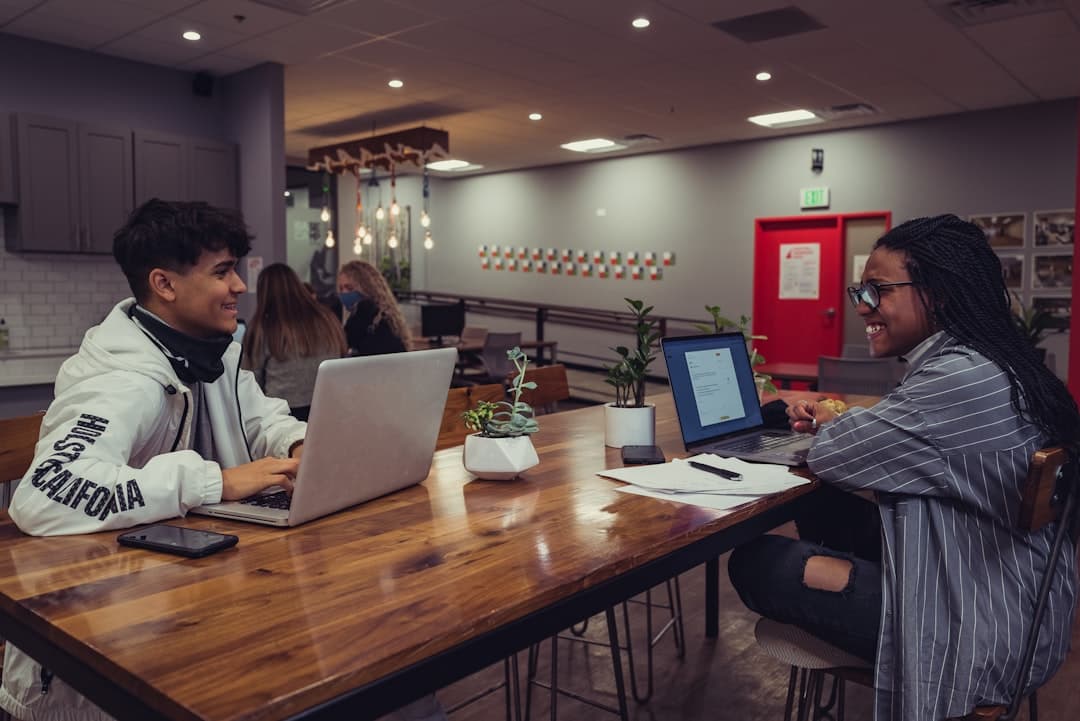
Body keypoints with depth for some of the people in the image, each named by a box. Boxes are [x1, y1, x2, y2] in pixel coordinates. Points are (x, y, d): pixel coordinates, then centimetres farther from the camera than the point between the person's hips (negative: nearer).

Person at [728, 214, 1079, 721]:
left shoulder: (962, 379, -27)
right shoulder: (977, 362, 5)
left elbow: (831, 456, -21)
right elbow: (896, 447, 17)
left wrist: (832, 429, 1)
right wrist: (838, 424, 3)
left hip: (980, 629, -10)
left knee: (754, 563, -7)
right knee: (817, 505, 17)